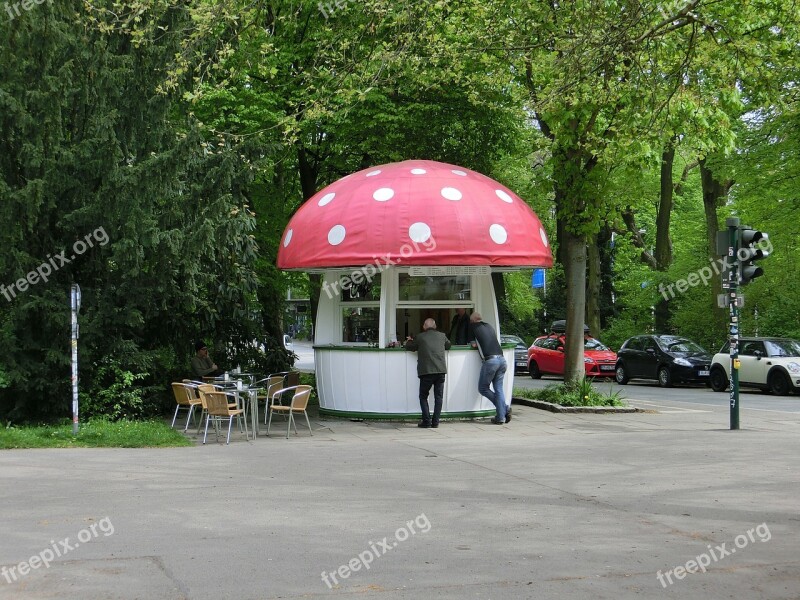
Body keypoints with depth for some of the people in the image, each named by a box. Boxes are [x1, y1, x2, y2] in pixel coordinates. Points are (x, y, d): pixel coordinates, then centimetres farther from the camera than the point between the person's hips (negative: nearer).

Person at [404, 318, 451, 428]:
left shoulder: (420, 337, 4)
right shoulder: (442, 336, 11)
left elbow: (409, 347, 14)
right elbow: (448, 345, 28)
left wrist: (409, 341, 34)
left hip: (426, 371, -2)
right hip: (441, 370, 2)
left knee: (423, 396, 11)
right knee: (438, 396, 10)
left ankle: (426, 420, 0)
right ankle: (435, 422, 4)